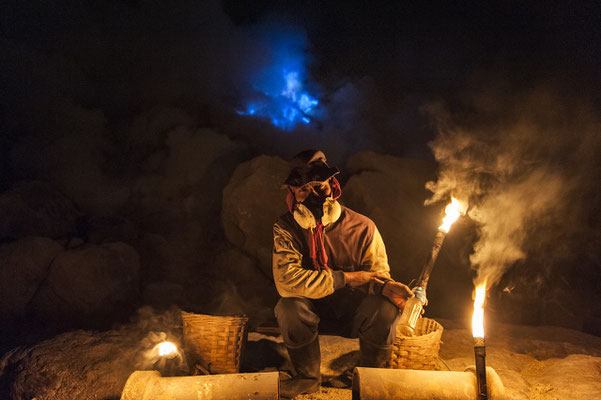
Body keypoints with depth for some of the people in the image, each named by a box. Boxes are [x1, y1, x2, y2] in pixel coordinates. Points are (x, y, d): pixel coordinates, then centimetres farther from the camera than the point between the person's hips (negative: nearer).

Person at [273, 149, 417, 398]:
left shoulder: (362, 227, -10)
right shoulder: (286, 229, -13)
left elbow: (378, 272, -4)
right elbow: (287, 280, -27)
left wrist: (386, 287, -32)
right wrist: (347, 278, -26)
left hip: (353, 310, 1)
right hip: (312, 309, 0)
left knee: (386, 309, -29)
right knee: (289, 308, -32)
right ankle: (308, 377, -2)